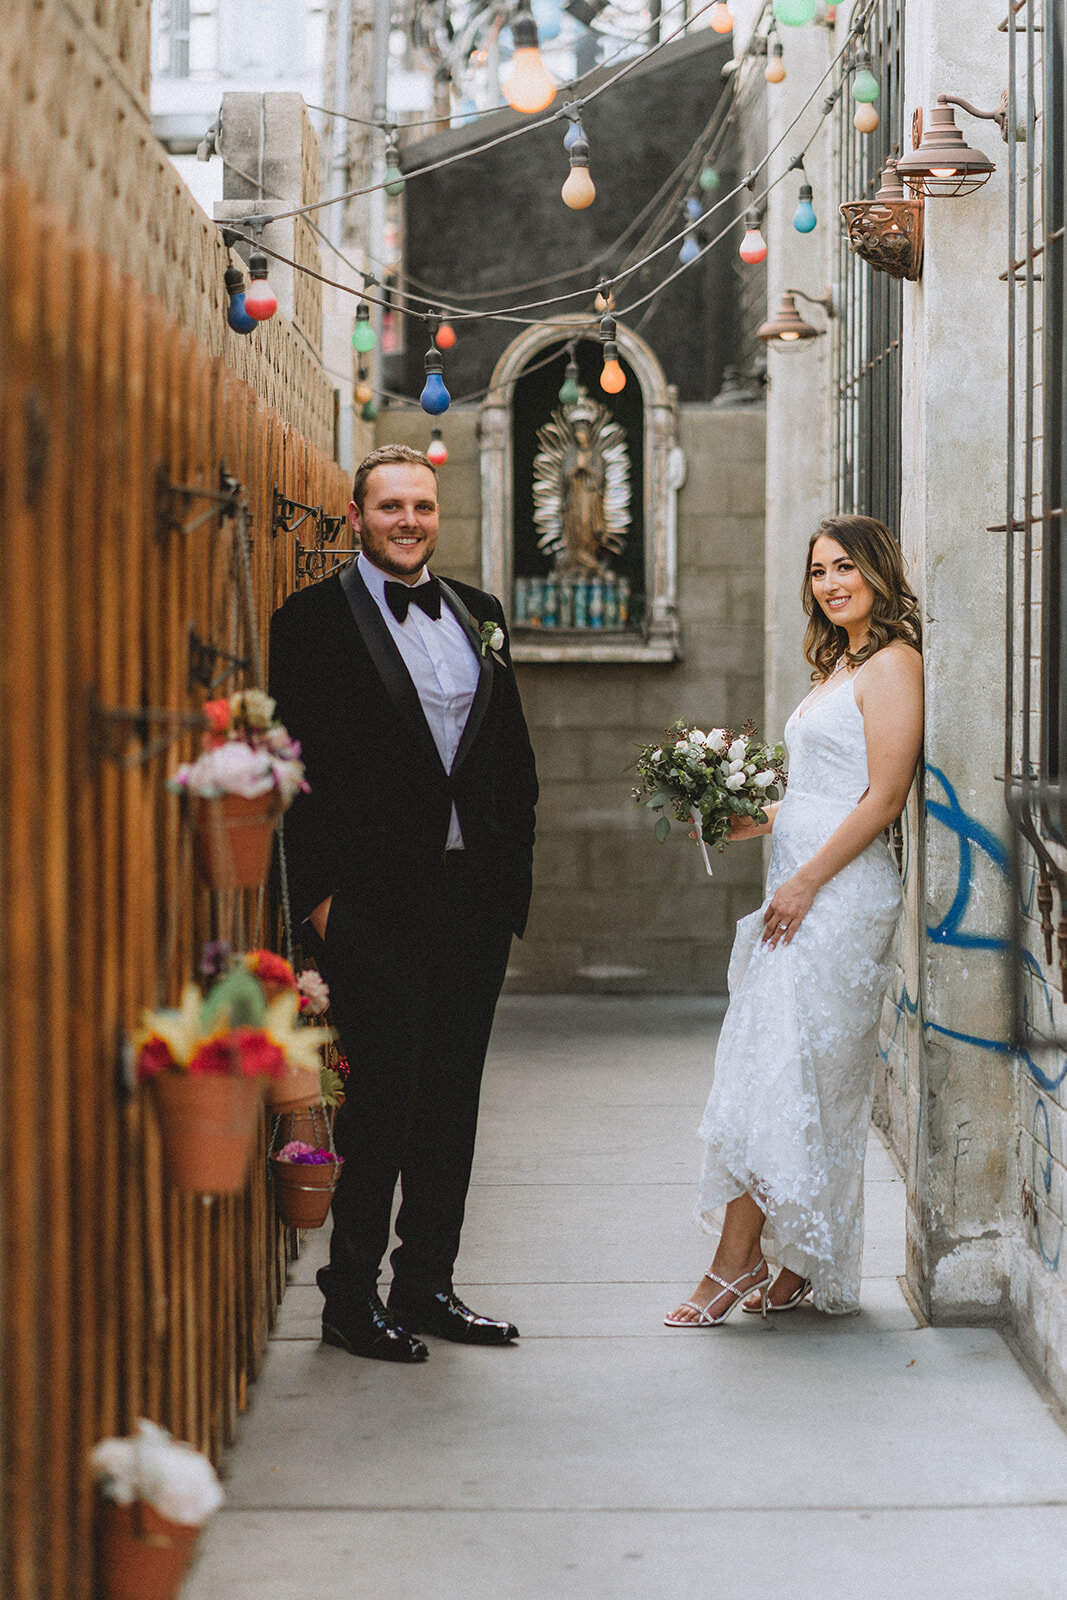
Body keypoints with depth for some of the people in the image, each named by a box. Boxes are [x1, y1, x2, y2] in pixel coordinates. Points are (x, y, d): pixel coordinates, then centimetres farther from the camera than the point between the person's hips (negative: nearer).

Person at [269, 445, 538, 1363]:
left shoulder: (478, 615, 14)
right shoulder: (315, 619, -4)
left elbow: (515, 758, 16)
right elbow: (297, 766, -8)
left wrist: (512, 873, 8)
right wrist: (319, 892, -13)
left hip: (473, 895, 6)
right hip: (373, 899, -6)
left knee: (452, 1097, 11)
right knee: (383, 1093, -3)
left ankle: (427, 1285, 22)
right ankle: (351, 1297, 8)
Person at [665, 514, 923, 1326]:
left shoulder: (892, 664, -9)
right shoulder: (838, 666, 19)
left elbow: (884, 796, -16)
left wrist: (804, 883, -18)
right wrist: (738, 823, 10)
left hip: (840, 891, -9)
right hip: (805, 891, 9)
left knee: (775, 1072, -9)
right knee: (819, 1083, 9)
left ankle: (737, 1260, -6)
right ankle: (806, 1265, 12)